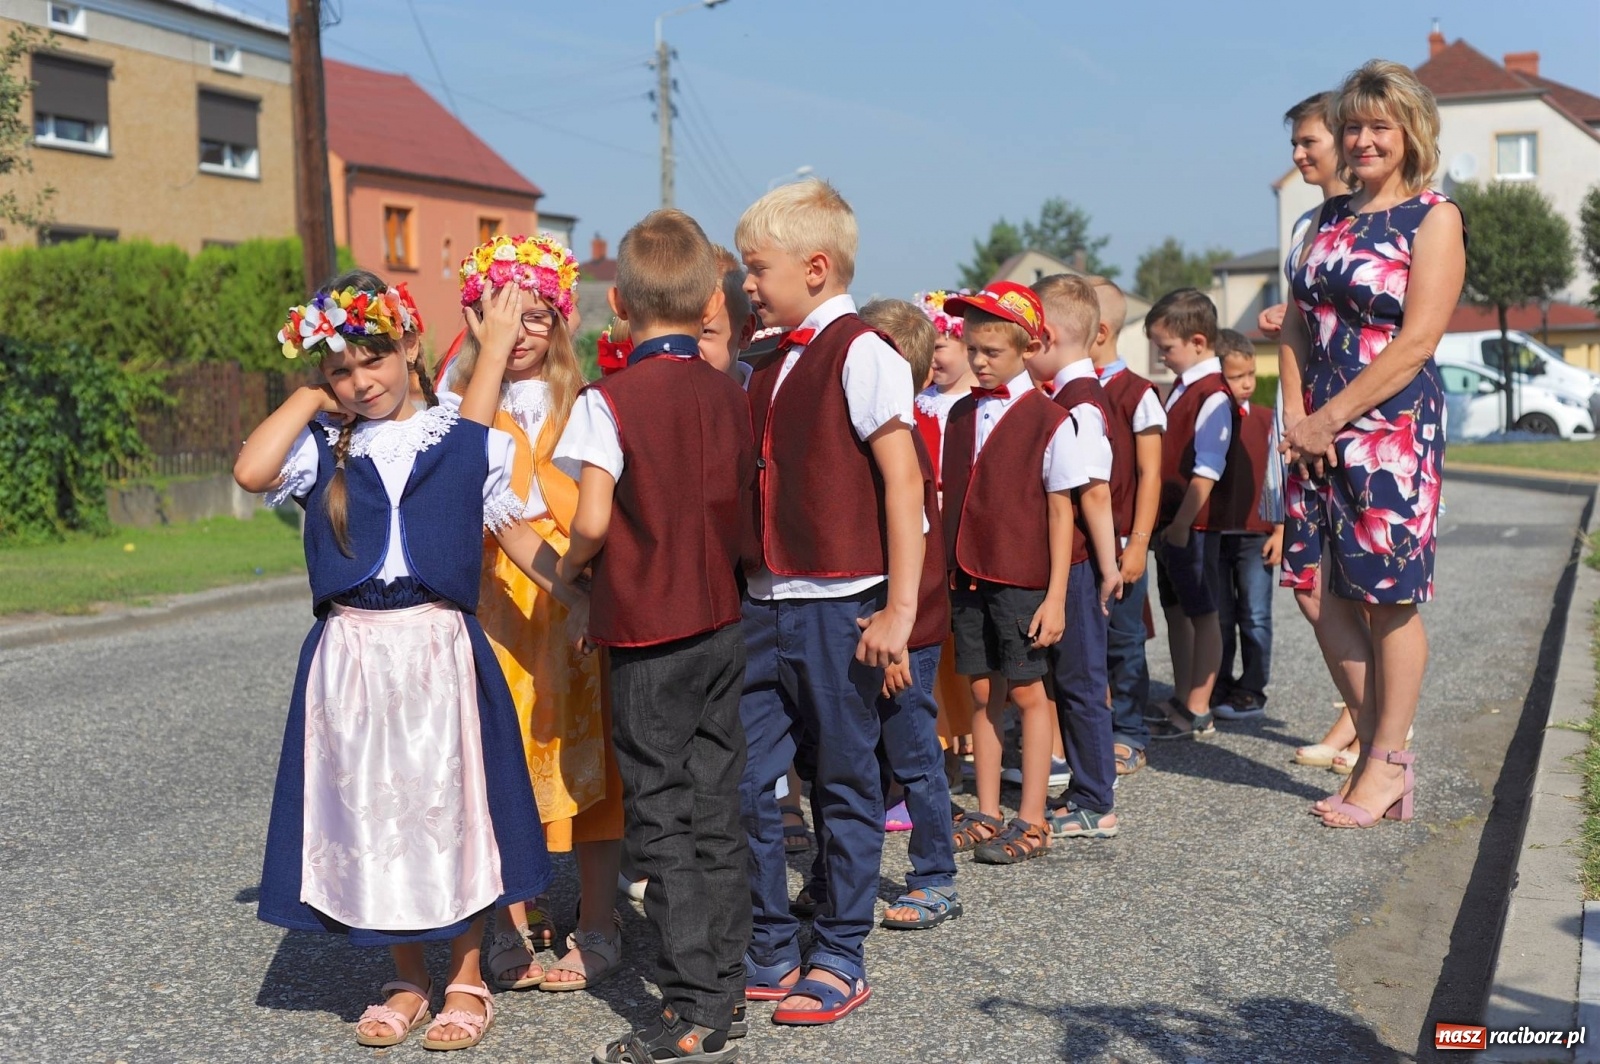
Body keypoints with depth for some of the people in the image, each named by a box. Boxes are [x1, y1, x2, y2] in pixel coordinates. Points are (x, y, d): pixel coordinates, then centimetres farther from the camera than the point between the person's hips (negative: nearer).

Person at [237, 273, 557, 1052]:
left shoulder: (468, 445, 3)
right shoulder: (322, 449, 5)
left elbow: (515, 535, 7)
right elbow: (251, 471, -14)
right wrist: (310, 397, -3)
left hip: (439, 648, -2)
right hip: (350, 654, 2)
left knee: (448, 807, 6)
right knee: (372, 812, 10)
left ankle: (465, 981, 21)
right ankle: (406, 980, 26)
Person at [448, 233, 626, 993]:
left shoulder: (581, 402, 10)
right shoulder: (461, 396, 8)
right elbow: (466, 439, -18)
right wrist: (493, 346, -17)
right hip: (496, 595, 0)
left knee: (585, 751, 1)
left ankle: (596, 924, 11)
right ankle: (517, 920, 16)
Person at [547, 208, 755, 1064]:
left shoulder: (610, 401, -12)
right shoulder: (731, 396, 3)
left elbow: (593, 519, -21)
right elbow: (751, 515, 6)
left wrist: (567, 569, -2)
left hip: (649, 635, -5)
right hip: (724, 625, 5)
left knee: (662, 819, 2)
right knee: (717, 807, 15)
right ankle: (725, 976, 25)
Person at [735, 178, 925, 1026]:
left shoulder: (859, 353, -9)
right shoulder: (767, 365, 12)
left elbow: (903, 483, -13)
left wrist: (899, 609, -16)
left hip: (836, 607, -7)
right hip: (765, 605, 7)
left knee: (844, 784, 6)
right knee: (742, 781, 7)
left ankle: (840, 959, 20)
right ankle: (770, 948, 23)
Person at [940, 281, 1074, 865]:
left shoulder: (1048, 420, -7)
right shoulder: (960, 414, 9)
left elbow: (1060, 511, -7)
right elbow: (951, 498, 12)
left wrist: (1055, 596, -10)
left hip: (1022, 579, -5)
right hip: (967, 576, 5)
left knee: (1026, 692, 3)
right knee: (983, 692, 10)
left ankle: (1031, 820, 13)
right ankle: (986, 815, 19)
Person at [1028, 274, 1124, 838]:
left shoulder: (1077, 403, -16)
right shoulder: (1070, 394, 13)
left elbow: (1095, 492, -20)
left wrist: (1108, 564, -18)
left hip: (1076, 562, -9)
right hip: (1064, 562, 9)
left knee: (1080, 681, -1)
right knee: (1074, 680, 15)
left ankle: (1094, 806, 8)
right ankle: (1086, 791, 26)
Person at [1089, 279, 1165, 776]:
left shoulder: (1136, 394, -6)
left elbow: (1150, 475, -8)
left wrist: (1137, 544, -12)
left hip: (1119, 543, -4)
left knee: (1123, 641, 4)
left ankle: (1127, 736, 16)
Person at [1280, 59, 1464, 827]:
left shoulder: (1434, 218, -3)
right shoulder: (1330, 219, 15)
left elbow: (1416, 341, -13)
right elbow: (1296, 324, 12)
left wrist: (1329, 418, -14)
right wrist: (1296, 412, -3)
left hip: (1393, 427, -6)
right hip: (1321, 432, 6)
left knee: (1391, 596, -1)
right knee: (1333, 593, 5)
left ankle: (1387, 763, 8)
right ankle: (1374, 748, 16)